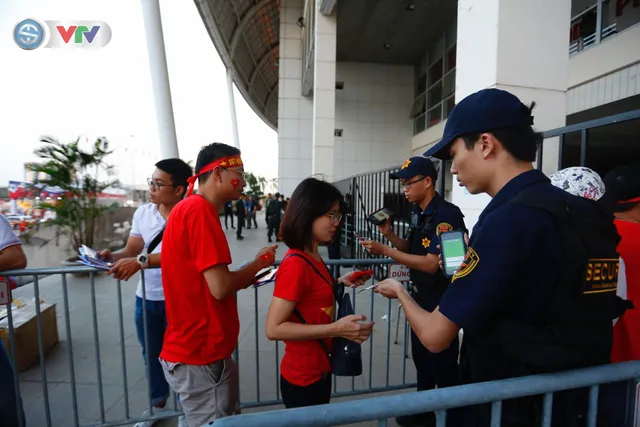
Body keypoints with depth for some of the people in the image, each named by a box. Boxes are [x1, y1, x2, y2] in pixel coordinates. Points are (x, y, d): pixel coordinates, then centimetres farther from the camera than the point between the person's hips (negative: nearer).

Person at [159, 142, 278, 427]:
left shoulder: (189, 208, 9)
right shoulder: (200, 210, -22)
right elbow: (220, 287, -25)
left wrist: (246, 276, 8)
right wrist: (258, 264, -9)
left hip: (197, 349, 9)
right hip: (200, 356, -9)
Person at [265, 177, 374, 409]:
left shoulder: (314, 257, -1)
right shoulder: (295, 264, -26)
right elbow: (274, 328, -27)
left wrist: (338, 283, -2)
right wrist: (336, 328, -29)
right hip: (302, 378, -8)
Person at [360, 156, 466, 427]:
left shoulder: (447, 214, -23)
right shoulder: (418, 213, 5)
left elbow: (431, 264, -27)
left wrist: (385, 251, -28)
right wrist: (389, 234, -6)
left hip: (442, 300, -9)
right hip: (420, 296, 9)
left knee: (443, 364, 9)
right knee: (421, 357, 22)